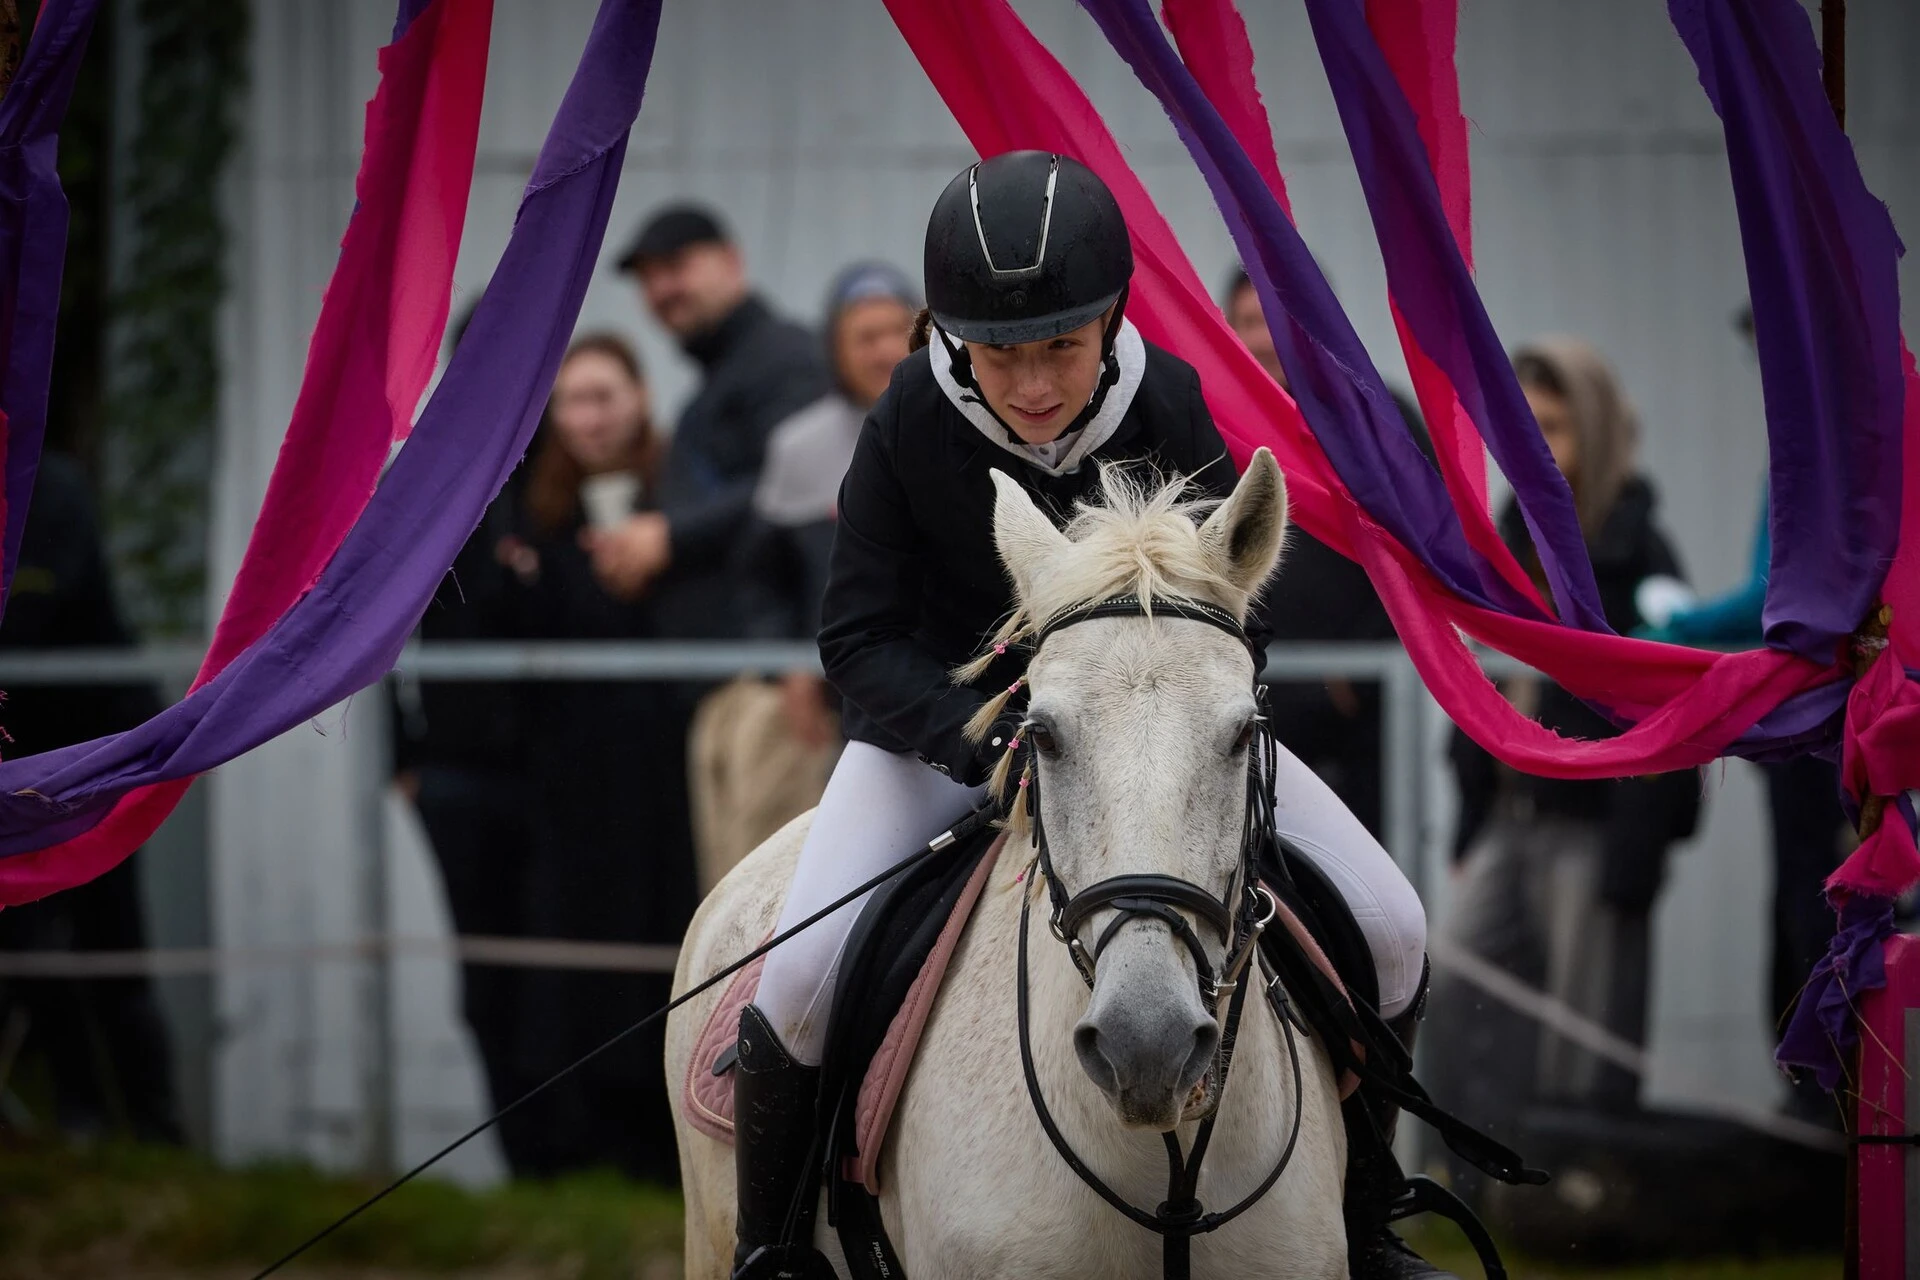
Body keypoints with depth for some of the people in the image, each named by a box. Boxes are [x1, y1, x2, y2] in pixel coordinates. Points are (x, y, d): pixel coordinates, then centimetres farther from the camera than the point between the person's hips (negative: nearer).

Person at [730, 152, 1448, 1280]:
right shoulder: (912, 424, -21)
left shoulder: (1169, 407, -19)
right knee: (803, 979, -25)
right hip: (945, 722, -2)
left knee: (1388, 932, -10)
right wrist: (980, 734, -36)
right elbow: (860, 637, -17)